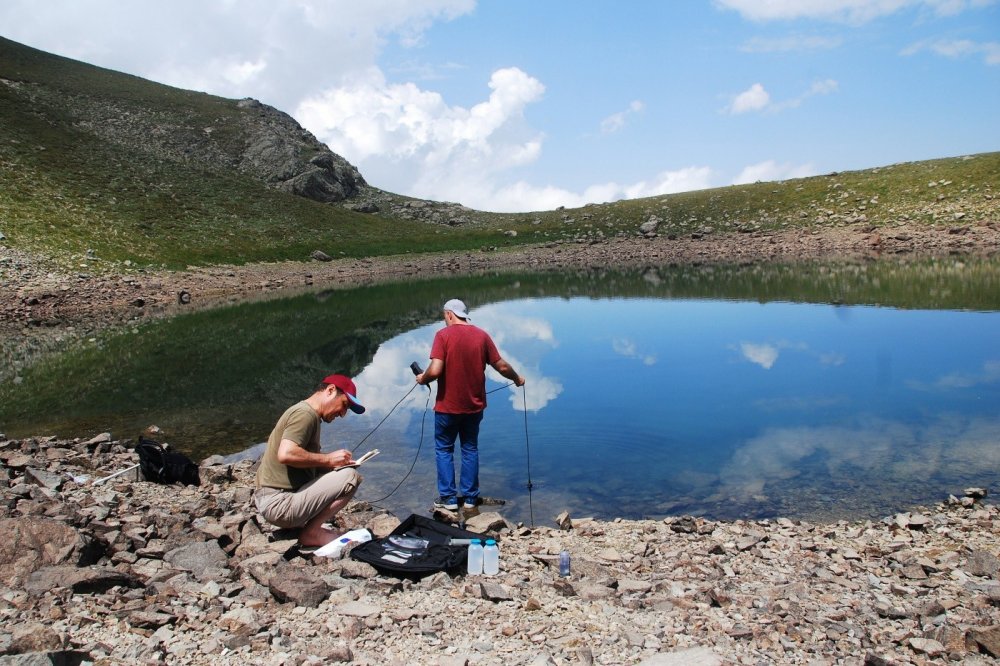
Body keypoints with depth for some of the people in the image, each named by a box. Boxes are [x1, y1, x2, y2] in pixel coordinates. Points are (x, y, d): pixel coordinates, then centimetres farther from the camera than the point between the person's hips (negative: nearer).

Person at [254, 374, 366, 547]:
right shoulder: (305, 413, -13)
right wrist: (328, 459, -16)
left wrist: (333, 462, 4)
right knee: (350, 477, -15)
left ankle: (311, 527, 6)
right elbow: (286, 454, -27)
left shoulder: (308, 413, 18)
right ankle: (312, 532, -8)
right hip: (279, 503, -10)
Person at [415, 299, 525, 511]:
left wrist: (423, 378, -1)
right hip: (474, 405, 4)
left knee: (444, 449, 13)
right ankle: (470, 497, 20)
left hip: (448, 406, -3)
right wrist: (517, 379, 19)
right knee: (470, 450, 16)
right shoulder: (482, 335, -2)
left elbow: (435, 370, -22)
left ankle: (448, 498, 14)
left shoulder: (443, 335, -13)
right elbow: (502, 366, 1)